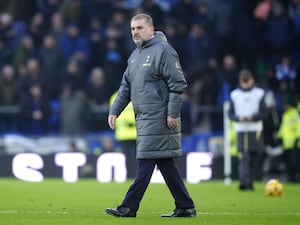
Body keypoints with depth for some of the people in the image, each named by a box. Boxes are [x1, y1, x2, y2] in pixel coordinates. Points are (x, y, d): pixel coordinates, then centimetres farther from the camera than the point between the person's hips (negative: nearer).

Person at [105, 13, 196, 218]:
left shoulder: (163, 51, -9)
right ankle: (185, 207, 13)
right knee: (165, 163, 9)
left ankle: (129, 207, -8)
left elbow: (178, 84, -13)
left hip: (158, 117, -9)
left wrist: (172, 114, -17)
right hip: (144, 117, 9)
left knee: (146, 161, -8)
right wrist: (114, 111, 13)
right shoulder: (135, 55, 18)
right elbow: (126, 87, 22)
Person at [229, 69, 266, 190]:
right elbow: (231, 113, 7)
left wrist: (252, 117, -16)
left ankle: (250, 183, 15)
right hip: (241, 130, -1)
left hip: (256, 130, 1)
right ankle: (244, 181, -24)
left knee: (253, 158, 4)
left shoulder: (259, 93, 4)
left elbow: (263, 112, 1)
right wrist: (238, 118, -13)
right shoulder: (234, 94, 7)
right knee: (243, 157, -14)